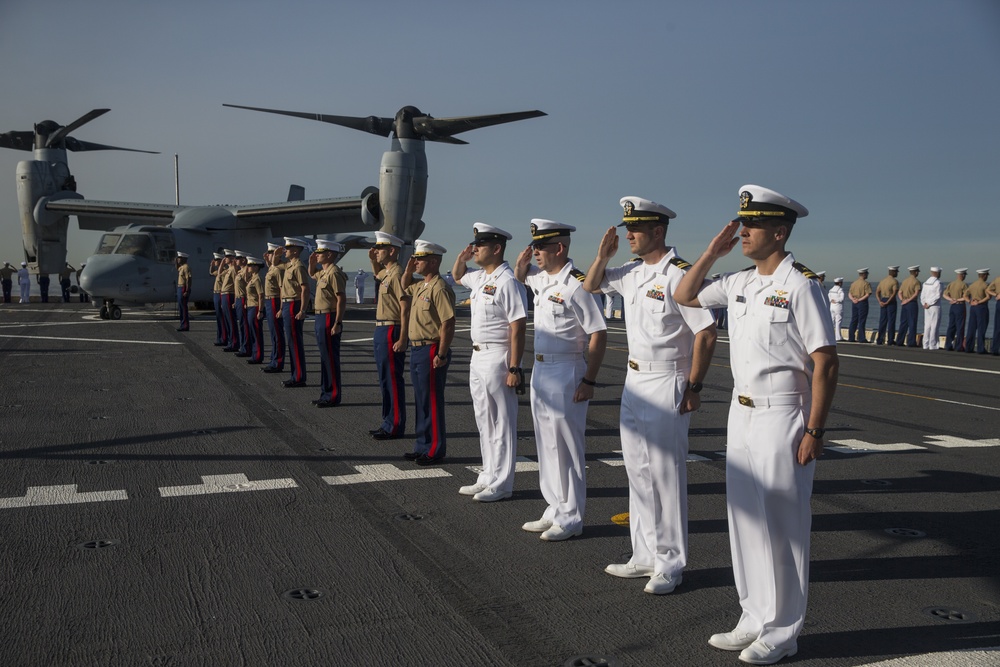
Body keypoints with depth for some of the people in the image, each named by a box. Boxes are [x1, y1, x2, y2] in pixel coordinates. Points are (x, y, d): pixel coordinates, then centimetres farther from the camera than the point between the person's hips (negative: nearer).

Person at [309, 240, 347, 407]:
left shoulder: (334, 273, -17)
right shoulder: (323, 272, 13)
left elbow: (342, 300, -22)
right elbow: (312, 274, 37)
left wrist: (337, 323, -25)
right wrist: (312, 263, 16)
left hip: (329, 319, -10)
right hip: (320, 318, 10)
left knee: (330, 358, -4)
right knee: (325, 357, 15)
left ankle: (334, 396, 2)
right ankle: (326, 393, 23)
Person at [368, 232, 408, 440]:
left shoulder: (397, 274, -16)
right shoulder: (385, 272, 12)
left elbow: (405, 309, -22)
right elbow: (377, 274, 40)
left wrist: (402, 339, -25)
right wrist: (373, 260, 19)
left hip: (391, 332, -10)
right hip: (381, 330, 10)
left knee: (392, 379, -3)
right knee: (384, 378, 16)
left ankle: (395, 426, 5)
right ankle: (388, 421, 26)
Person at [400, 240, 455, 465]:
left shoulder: (439, 288, -17)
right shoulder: (420, 286, 12)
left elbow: (448, 324, -22)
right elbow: (404, 288, 35)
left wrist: (441, 355, -23)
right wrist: (408, 270, 16)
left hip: (431, 351, -10)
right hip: (417, 350, 10)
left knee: (432, 402, -2)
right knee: (421, 402, 15)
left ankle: (435, 451, 6)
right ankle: (423, 446, 25)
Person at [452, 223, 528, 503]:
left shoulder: (507, 282, -17)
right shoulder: (479, 277, 11)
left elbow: (518, 328, -20)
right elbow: (457, 276, 34)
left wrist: (514, 369, -22)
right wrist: (461, 258, 12)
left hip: (497, 358, -10)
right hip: (478, 356, 10)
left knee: (502, 424, 0)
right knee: (483, 422, 16)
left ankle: (501, 484, 9)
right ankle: (488, 477, 27)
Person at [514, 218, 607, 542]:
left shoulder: (577, 284, -17)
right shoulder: (541, 278, 8)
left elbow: (599, 334, -18)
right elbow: (520, 276, 32)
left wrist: (589, 381, -19)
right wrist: (523, 260, 9)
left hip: (567, 373, -9)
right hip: (541, 370, 9)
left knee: (566, 447, -1)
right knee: (546, 445, 14)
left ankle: (571, 518, 10)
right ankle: (555, 510, 26)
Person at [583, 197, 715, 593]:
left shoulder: (678, 275, -16)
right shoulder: (633, 273, 8)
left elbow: (706, 334, -17)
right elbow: (591, 287, 24)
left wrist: (693, 388, -16)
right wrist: (603, 255, 7)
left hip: (666, 385, -9)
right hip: (634, 382, 9)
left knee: (666, 474, 0)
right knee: (637, 472, 14)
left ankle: (670, 564, 13)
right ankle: (645, 556, 26)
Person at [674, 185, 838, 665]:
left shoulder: (800, 286, -14)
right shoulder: (739, 283, 8)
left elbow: (826, 363, -16)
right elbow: (684, 297, 20)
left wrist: (814, 431, -18)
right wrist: (712, 253, 6)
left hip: (781, 417, -8)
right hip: (742, 411, 8)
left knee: (782, 526, 4)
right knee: (745, 518, 15)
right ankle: (755, 618, 29)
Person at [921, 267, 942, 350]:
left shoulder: (926, 282, 9)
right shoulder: (937, 282, -11)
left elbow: (922, 295, 8)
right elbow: (937, 296, -16)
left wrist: (925, 303, 2)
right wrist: (929, 304, -10)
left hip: (927, 308, 6)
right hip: (935, 307, -6)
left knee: (927, 326, 8)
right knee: (934, 326, -3)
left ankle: (926, 345, 9)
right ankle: (933, 345, -2)